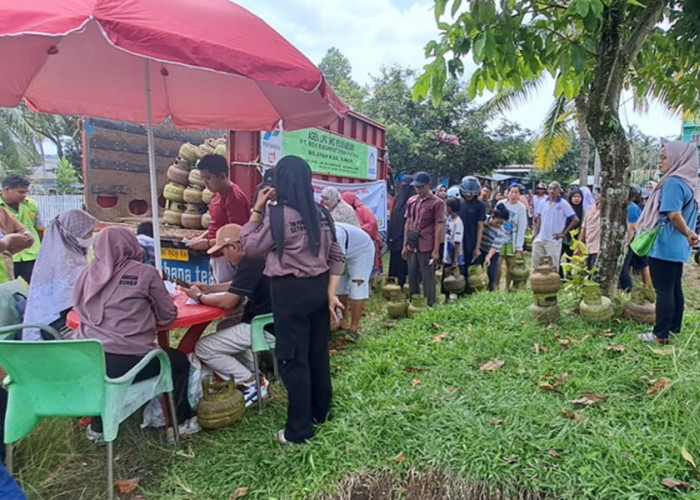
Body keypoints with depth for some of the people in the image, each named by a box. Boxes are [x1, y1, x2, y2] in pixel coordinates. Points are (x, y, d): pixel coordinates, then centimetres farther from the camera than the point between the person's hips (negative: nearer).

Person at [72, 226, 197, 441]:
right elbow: (168, 315, 3)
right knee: (179, 361, 21)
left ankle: (98, 426, 42)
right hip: (126, 362, -5)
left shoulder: (89, 272, 7)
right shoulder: (145, 273, -4)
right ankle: (180, 422, 31)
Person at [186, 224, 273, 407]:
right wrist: (208, 288, 15)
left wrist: (199, 297, -3)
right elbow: (238, 287, 24)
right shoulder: (257, 257, 10)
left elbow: (228, 302, -20)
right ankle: (254, 374, 18)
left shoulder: (250, 263, -20)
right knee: (225, 328, 31)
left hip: (265, 328, -10)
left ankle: (253, 384, 1)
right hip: (267, 321, 10)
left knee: (203, 348, -5)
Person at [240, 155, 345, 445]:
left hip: (290, 291, -7)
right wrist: (331, 292, 5)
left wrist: (257, 209, -1)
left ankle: (299, 430, 13)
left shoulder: (277, 214, -16)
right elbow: (336, 256, 6)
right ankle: (320, 412, 35)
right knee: (318, 352, 19)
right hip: (318, 287, 7)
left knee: (293, 359, 3)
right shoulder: (322, 214, 5)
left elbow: (250, 246, -5)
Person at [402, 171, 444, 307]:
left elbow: (439, 227, -9)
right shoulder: (412, 201, 10)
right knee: (412, 277, 12)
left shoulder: (437, 203, -7)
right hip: (412, 247, 6)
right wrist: (405, 245, 11)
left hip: (427, 248, -5)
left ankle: (430, 306, 13)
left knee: (427, 278, 2)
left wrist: (436, 250, -12)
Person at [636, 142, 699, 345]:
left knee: (663, 290, -5)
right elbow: (683, 213, 18)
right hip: (677, 247, 9)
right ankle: (674, 328, 25)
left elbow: (673, 214, -22)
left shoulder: (673, 182, -15)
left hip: (664, 246, -9)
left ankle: (660, 334, 1)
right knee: (675, 288, 15)